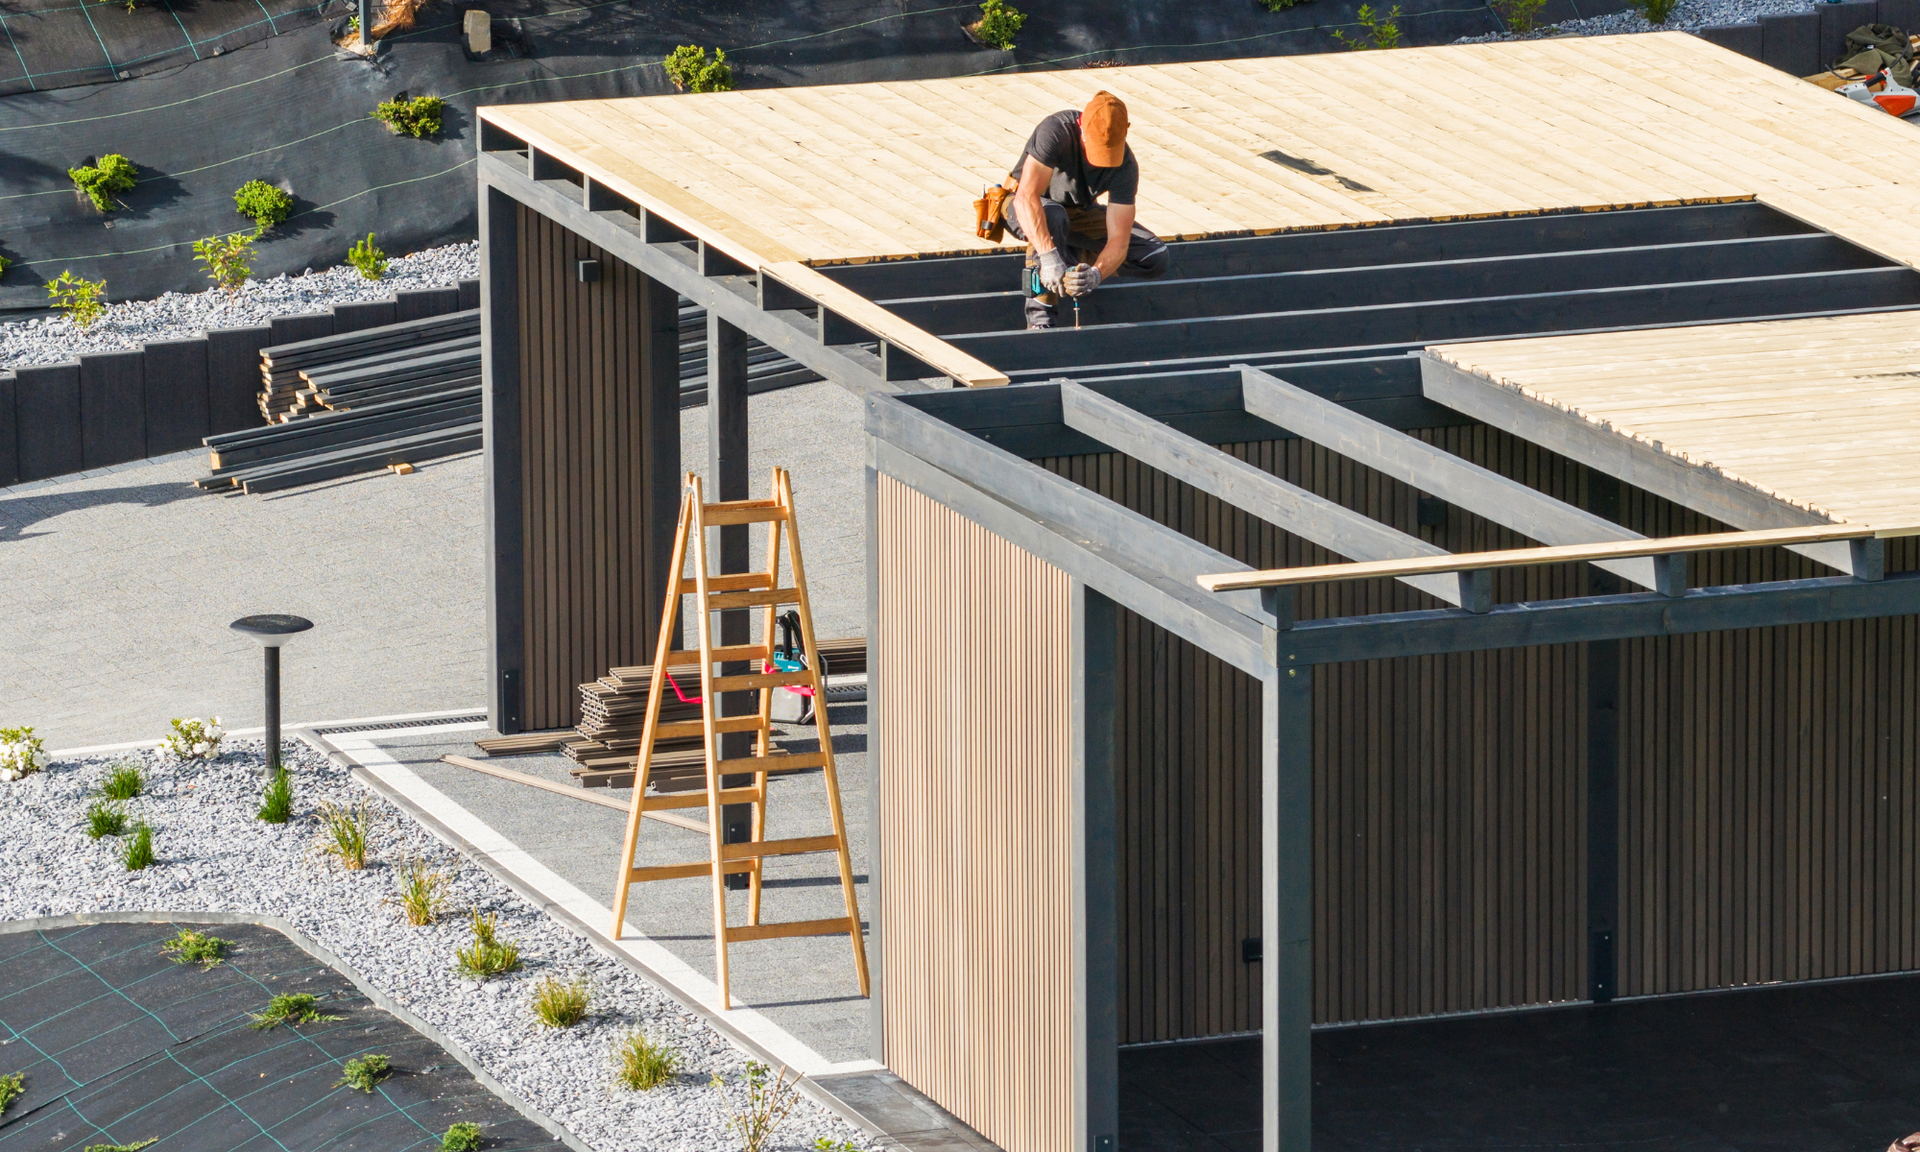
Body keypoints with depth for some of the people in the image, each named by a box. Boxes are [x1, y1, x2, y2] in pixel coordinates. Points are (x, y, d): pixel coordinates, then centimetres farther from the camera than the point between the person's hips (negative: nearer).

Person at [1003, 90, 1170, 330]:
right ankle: (1040, 317, -33)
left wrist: (1096, 274, -49)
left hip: (1079, 212, 4)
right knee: (1053, 216, -42)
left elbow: (1119, 240, -27)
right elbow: (1026, 197, -44)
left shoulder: (1125, 166, -23)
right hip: (1024, 208, -4)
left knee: (1157, 259, -12)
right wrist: (1048, 257, -55)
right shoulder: (1056, 131, -35)